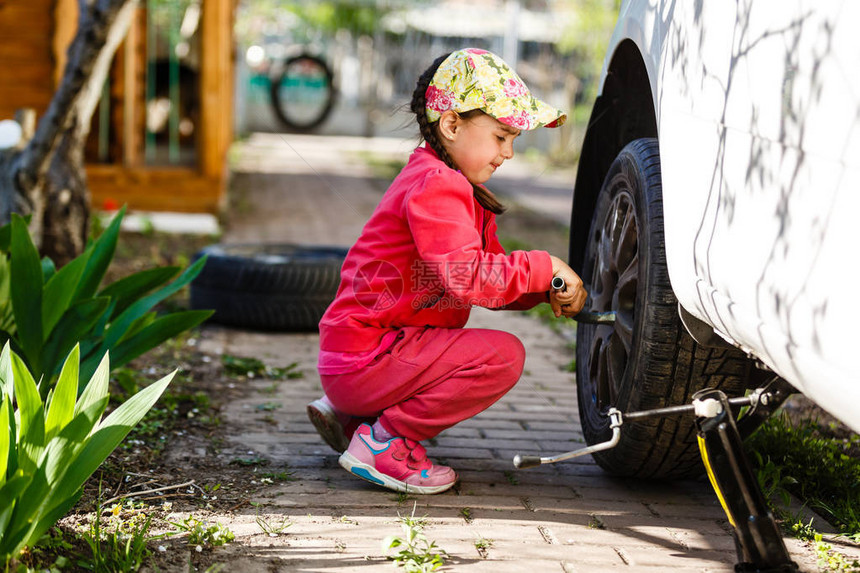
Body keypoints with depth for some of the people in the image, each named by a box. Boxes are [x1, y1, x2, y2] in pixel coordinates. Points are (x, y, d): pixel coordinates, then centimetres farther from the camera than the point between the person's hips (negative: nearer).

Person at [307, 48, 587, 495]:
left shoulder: (457, 188, 19)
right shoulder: (434, 186, -16)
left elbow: (493, 274, 17)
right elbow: (467, 278, -27)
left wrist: (549, 291, 0)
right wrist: (544, 268, -17)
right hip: (364, 354, -11)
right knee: (503, 355, -19)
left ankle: (349, 414, 17)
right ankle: (383, 441, -12)